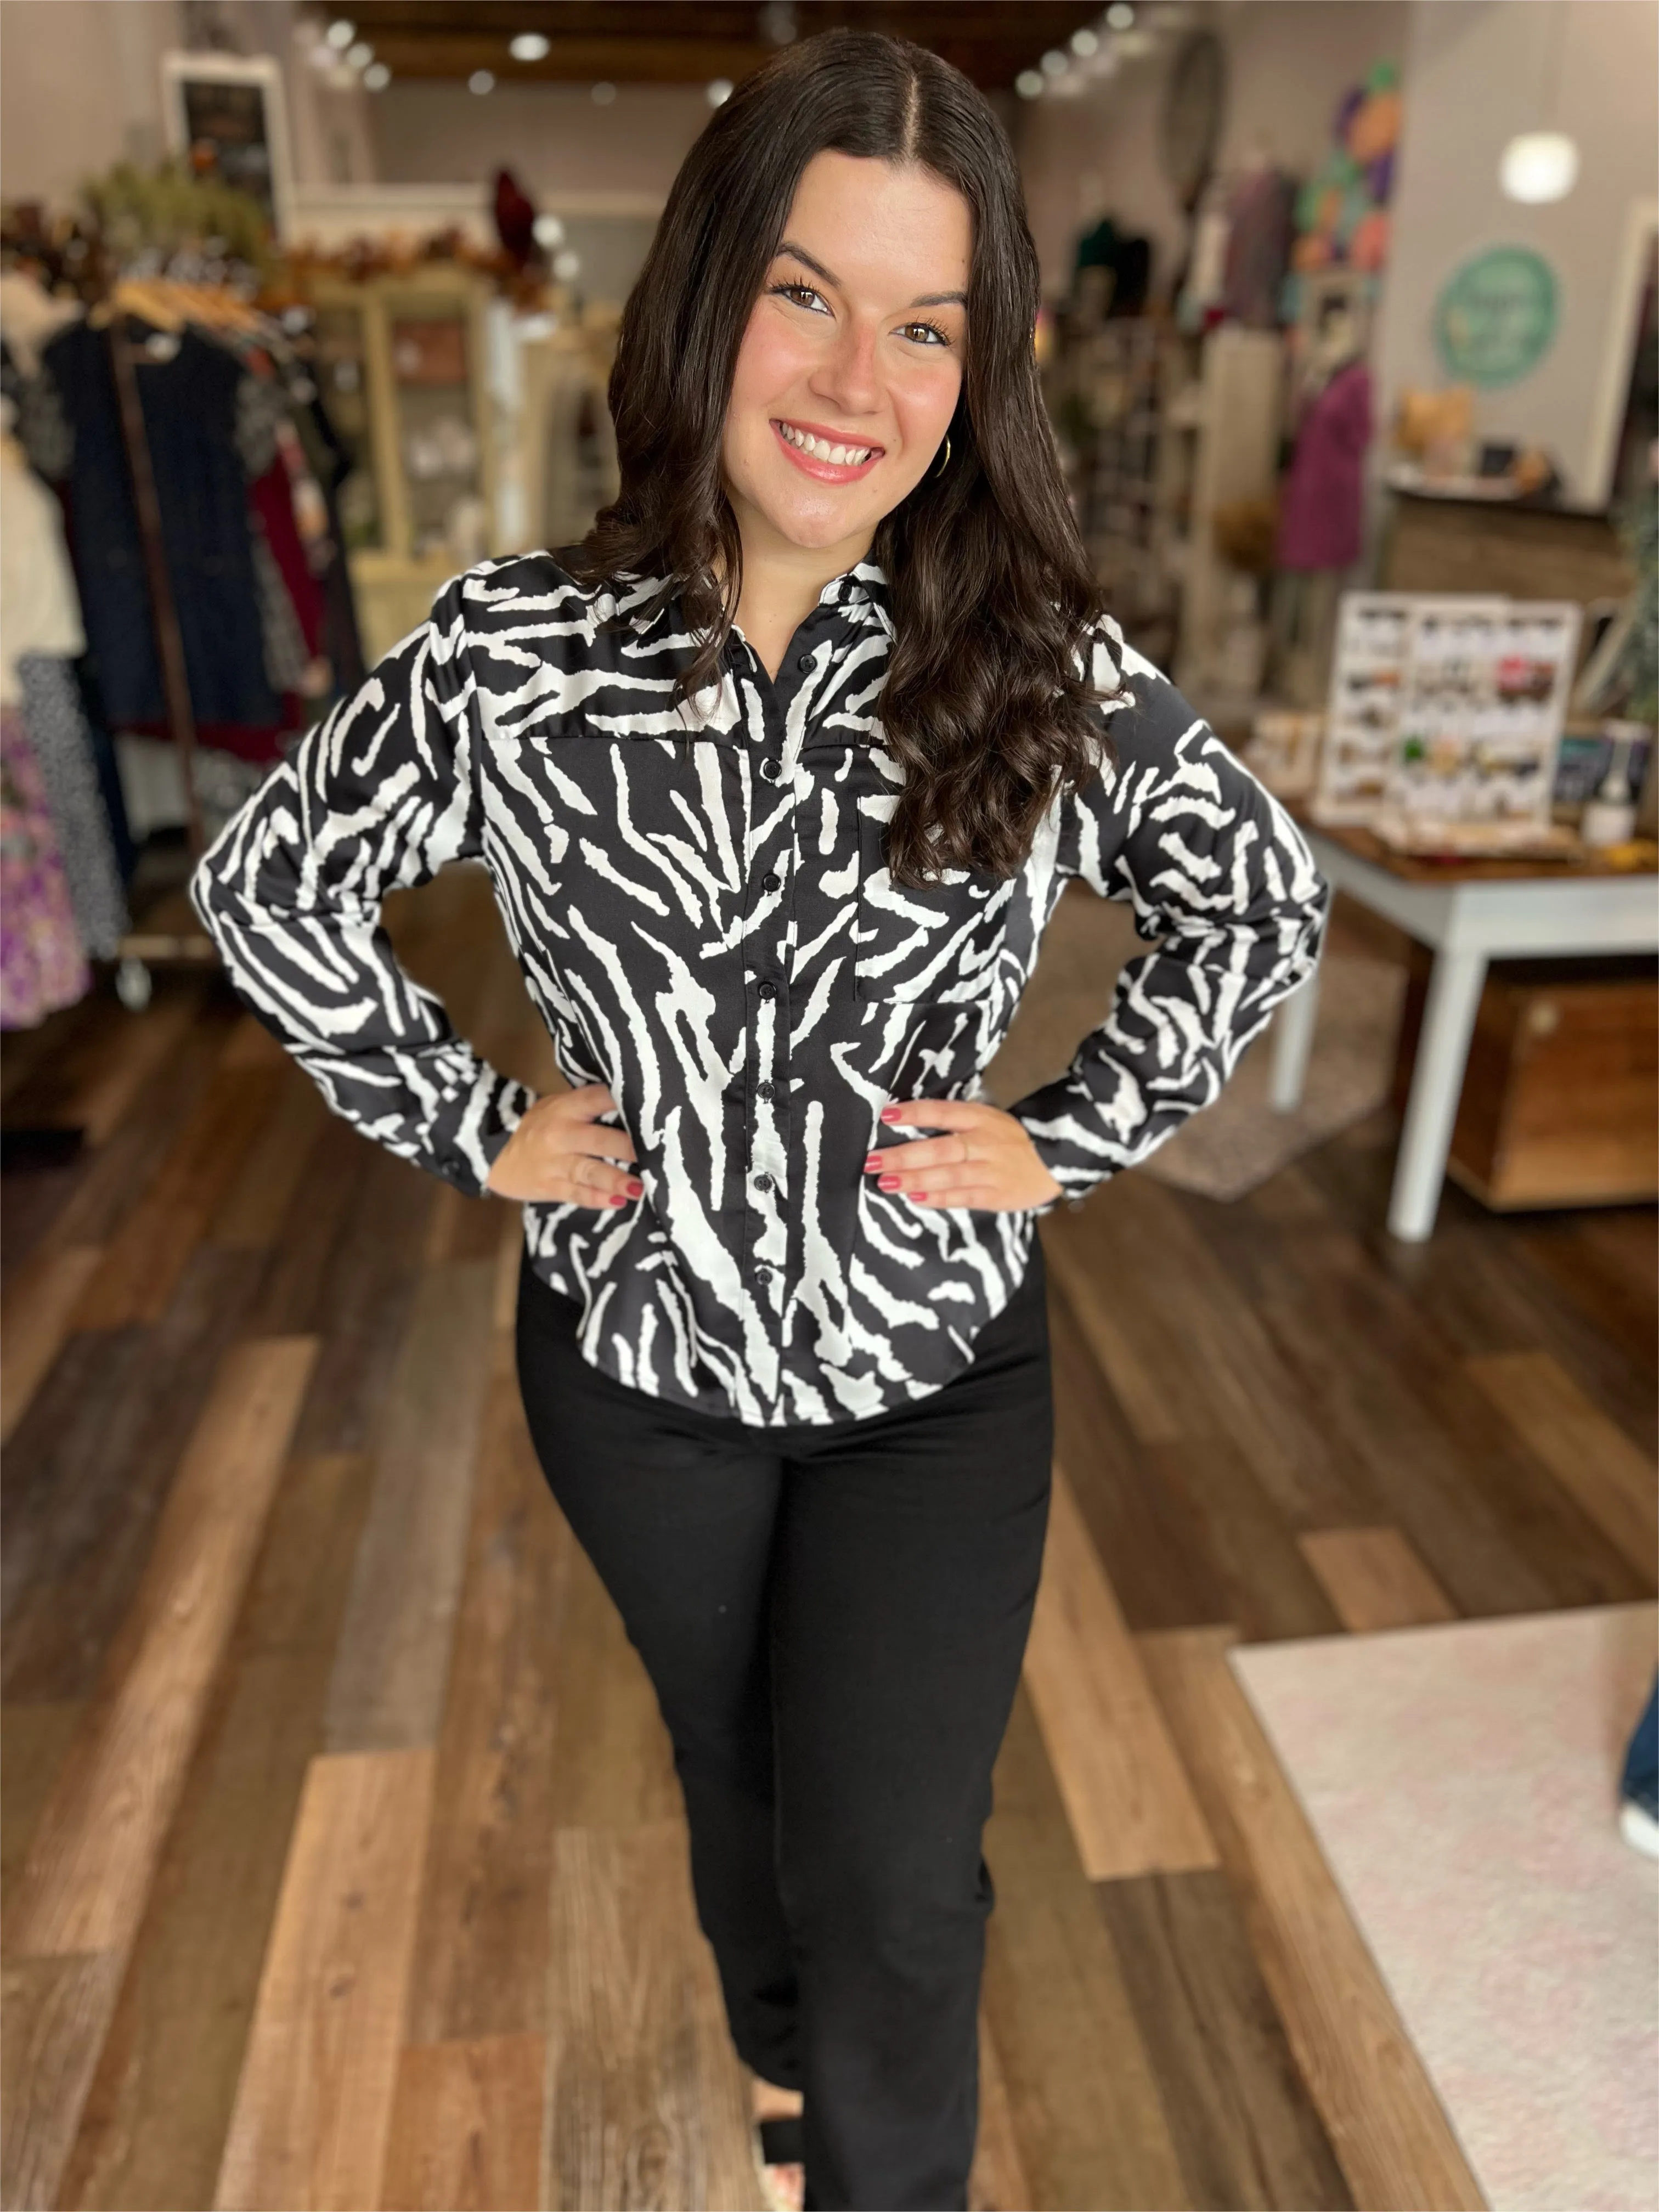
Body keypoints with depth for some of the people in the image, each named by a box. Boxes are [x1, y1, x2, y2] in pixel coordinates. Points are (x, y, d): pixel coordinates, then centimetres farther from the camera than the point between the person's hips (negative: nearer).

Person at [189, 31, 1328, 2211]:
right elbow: (269, 886, 0)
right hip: (638, 1360, 2)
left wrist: (1073, 1135, -7)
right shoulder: (511, 651, -13)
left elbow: (1264, 902, 0)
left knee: (894, 1885, 9)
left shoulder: (1053, 667, -13)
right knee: (736, 1763, 27)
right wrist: (466, 1124, -5)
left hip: (935, 1372, -1)